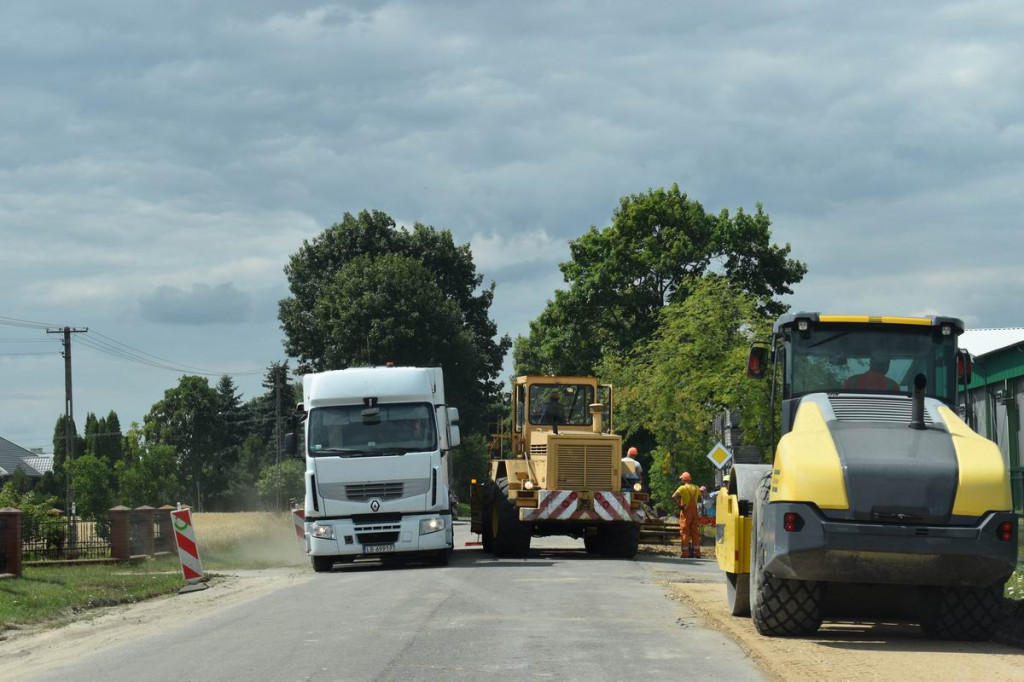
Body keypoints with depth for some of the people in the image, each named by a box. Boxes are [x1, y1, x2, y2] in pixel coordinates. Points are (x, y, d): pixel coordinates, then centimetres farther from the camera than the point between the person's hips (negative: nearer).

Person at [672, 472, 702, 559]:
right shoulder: (696, 488, 8)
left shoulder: (683, 488, -10)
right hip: (694, 512, 5)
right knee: (695, 532, 9)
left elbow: (674, 496, -23)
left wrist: (679, 505, -14)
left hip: (686, 512, -5)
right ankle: (696, 552, 9)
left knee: (685, 532, -1)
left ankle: (685, 553, -4)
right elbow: (700, 498, 22)